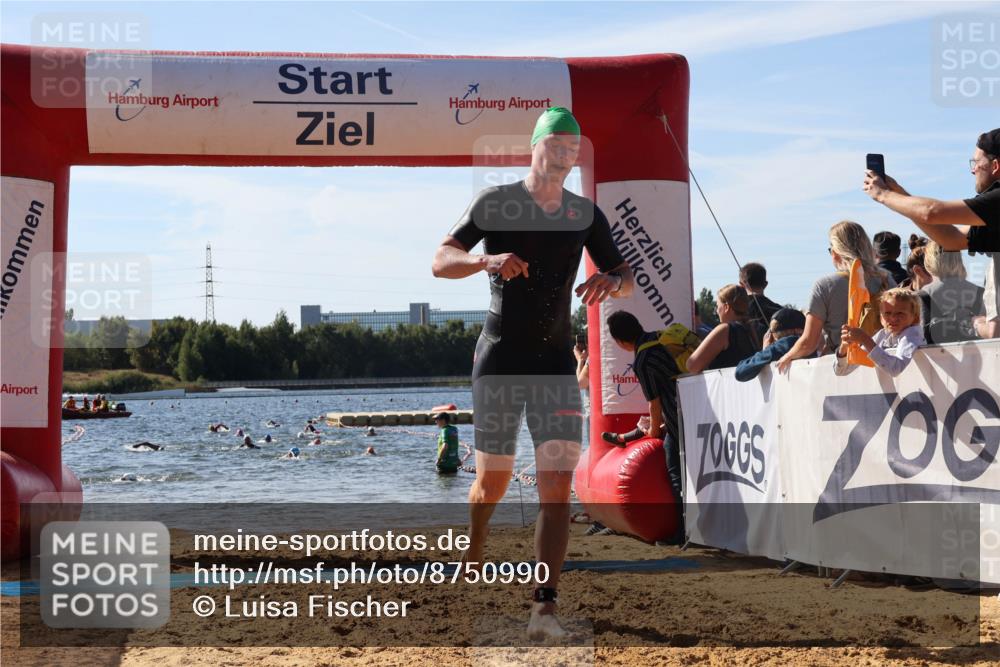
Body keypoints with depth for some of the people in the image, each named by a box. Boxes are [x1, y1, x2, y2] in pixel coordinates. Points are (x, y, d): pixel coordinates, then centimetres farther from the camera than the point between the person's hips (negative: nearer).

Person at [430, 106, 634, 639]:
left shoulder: (585, 214, 5)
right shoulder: (494, 203, -4)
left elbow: (625, 277, 10)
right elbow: (440, 261, -11)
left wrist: (610, 281, -16)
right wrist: (486, 260, -32)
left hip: (556, 364, 2)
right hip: (499, 361, -2)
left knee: (558, 483, -12)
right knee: (493, 480, 8)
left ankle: (544, 607, -16)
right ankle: (474, 551, 41)